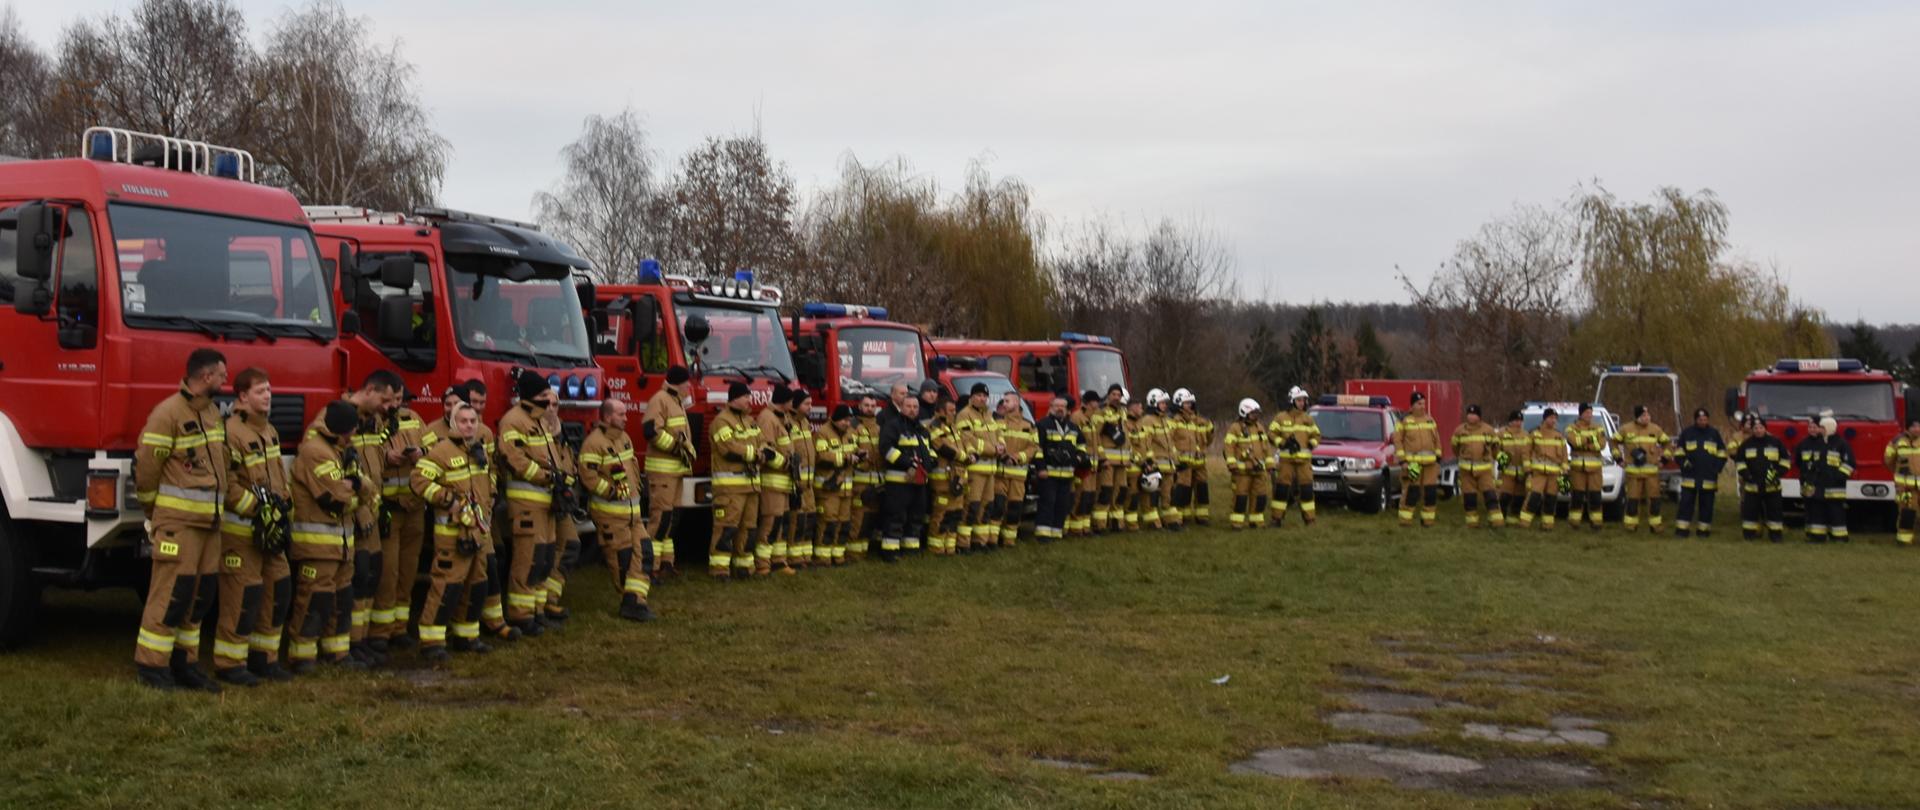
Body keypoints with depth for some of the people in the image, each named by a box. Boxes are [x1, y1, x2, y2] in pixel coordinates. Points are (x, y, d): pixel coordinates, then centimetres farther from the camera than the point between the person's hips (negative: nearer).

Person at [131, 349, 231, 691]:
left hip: (209, 520, 8)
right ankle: (150, 665, 4)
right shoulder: (169, 413, -12)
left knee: (201, 593, 11)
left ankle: (184, 663, 20)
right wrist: (155, 512, 0)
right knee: (171, 591, -6)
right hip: (178, 521, -8)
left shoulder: (212, 412, 15)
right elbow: (145, 466, -11)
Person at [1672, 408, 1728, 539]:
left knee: (1706, 503, 4)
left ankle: (1703, 528, 12)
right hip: (1690, 476, -1)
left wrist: (1718, 467, -1)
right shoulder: (1687, 432, 3)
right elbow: (1679, 450, 11)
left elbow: (1722, 453, 12)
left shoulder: (1714, 433, 6)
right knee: (1686, 502, -3)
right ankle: (1682, 528, 0)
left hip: (1709, 477, 1)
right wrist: (1683, 462, -5)